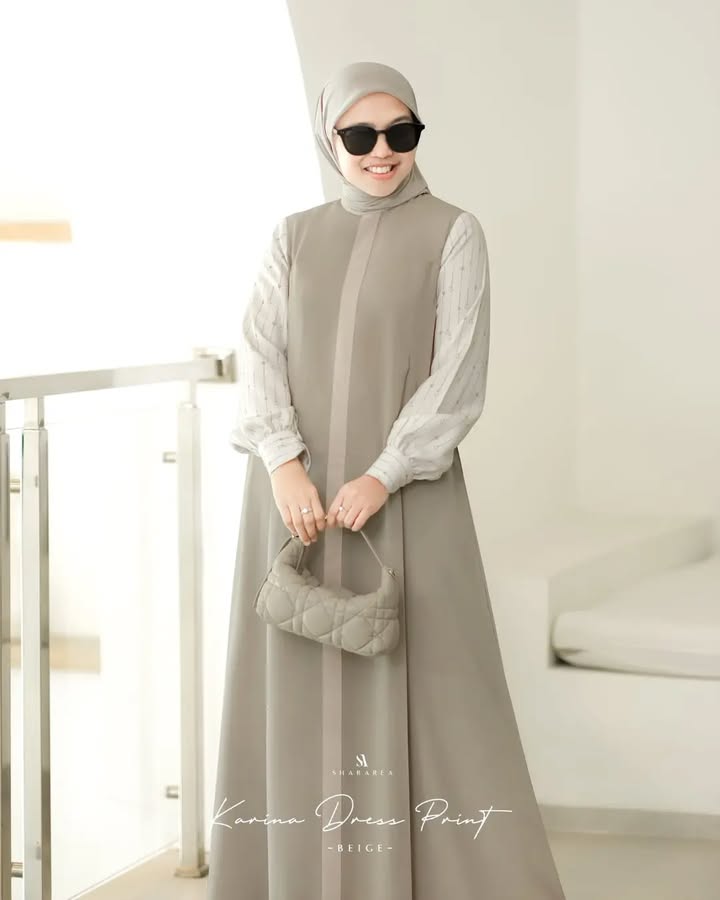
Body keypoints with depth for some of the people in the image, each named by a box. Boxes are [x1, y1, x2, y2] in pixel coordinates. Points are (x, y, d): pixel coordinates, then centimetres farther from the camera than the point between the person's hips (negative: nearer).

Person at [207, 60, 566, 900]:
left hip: (406, 494, -3)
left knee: (416, 685, -3)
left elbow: (461, 376, -7)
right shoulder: (293, 236, 9)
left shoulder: (453, 234, 0)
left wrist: (383, 477, -17)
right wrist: (284, 466, -16)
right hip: (295, 491, 3)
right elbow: (259, 356, 0)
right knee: (299, 688, 5)